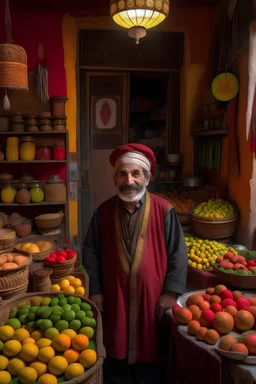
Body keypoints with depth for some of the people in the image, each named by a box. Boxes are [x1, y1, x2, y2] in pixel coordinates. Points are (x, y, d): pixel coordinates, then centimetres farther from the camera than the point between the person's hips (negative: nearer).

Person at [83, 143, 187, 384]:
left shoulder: (163, 210, -11)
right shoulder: (104, 211, -3)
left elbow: (178, 253, -7)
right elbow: (91, 251, 2)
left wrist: (170, 292, -9)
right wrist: (95, 290, -1)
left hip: (152, 298, -1)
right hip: (113, 299, 2)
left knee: (149, 354, 15)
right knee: (116, 354, 17)